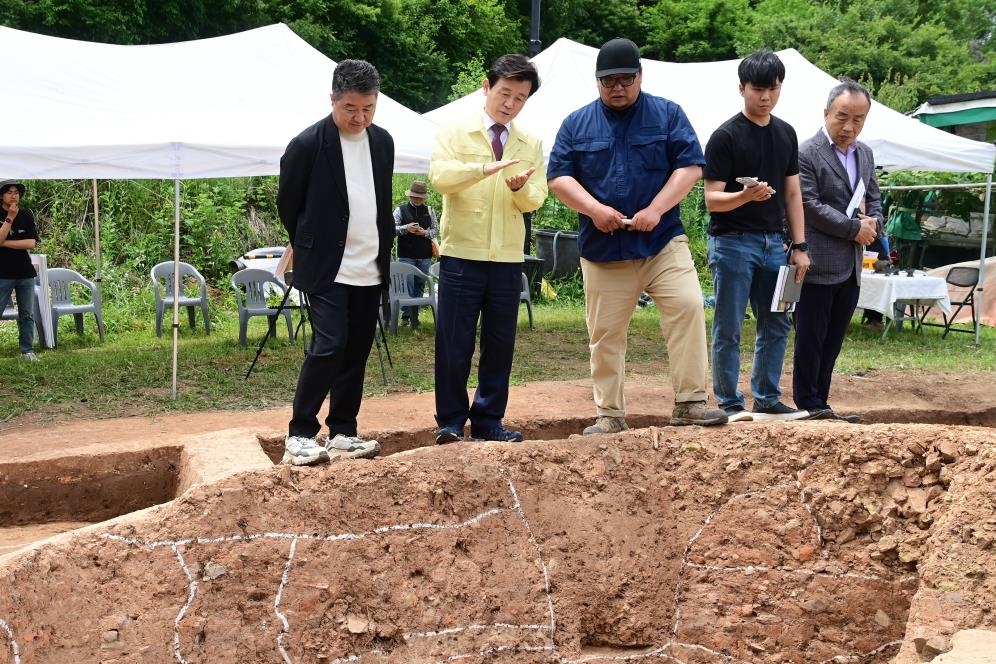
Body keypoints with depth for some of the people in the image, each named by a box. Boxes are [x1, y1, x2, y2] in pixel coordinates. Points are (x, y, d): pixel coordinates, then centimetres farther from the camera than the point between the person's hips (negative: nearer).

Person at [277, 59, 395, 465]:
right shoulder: (307, 145, -11)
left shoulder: (383, 142, 7)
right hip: (327, 269, -6)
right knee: (328, 347, -14)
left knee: (356, 353, 8)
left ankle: (342, 434, 18)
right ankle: (300, 435, -4)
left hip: (370, 270, 6)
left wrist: (383, 249, 15)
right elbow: (287, 204, 1)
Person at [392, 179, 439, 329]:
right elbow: (392, 228, -1)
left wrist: (425, 232, -9)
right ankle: (406, 315, 4)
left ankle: (415, 315, 13)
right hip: (406, 256, -2)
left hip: (425, 256, 3)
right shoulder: (401, 210, 4)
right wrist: (405, 228, -18)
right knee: (407, 286, -5)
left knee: (420, 286, 6)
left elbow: (436, 230, 10)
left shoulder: (429, 211, 10)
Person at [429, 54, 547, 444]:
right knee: (454, 342, -1)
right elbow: (438, 176, -15)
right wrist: (484, 168, -29)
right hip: (461, 254, -3)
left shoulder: (531, 144, 11)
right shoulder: (455, 133, 2)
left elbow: (535, 200, 3)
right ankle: (450, 420, 11)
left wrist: (521, 187, -20)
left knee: (500, 342, 8)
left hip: (508, 258, 3)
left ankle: (488, 419, 19)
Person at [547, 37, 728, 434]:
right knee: (605, 335, 5)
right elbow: (559, 177, 4)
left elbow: (690, 166, -2)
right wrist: (594, 208, -13)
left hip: (663, 242, -1)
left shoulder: (668, 114, 5)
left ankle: (690, 402, -8)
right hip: (602, 249, 2)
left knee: (688, 307, -17)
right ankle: (609, 415, 17)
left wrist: (656, 210, -14)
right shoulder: (577, 124, 8)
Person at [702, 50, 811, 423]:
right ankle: (730, 403, 8)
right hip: (733, 241, -6)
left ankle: (767, 399, 20)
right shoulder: (726, 136, -8)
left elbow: (792, 193, 14)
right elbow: (712, 199, -11)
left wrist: (799, 245, 8)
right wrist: (746, 195, -31)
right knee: (728, 330, -1)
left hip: (772, 241, 6)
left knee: (776, 325, 10)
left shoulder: (786, 134, 11)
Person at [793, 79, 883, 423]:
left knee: (833, 341, 11)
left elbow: (873, 199, 21)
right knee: (810, 340, 2)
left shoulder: (865, 154, 13)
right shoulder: (806, 154, -10)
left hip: (851, 268, 7)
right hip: (819, 265, -7)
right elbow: (810, 206, -16)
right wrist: (855, 229, -14)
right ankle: (808, 404, 11)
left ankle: (820, 402, 19)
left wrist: (873, 224, -2)